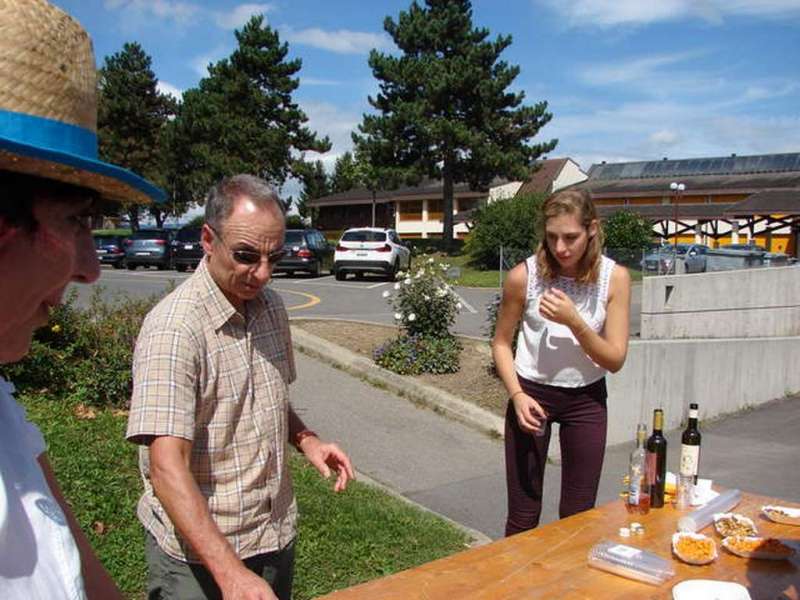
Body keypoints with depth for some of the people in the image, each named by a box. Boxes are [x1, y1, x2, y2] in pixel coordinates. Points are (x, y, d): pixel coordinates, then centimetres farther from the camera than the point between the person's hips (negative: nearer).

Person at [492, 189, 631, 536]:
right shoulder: (524, 275, -14)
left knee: (578, 515, 11)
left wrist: (574, 321, -26)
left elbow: (615, 360, -10)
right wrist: (517, 395, -16)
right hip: (531, 393, -1)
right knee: (523, 516, 5)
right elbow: (501, 343, -2)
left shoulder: (614, 278, -11)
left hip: (586, 399, 2)